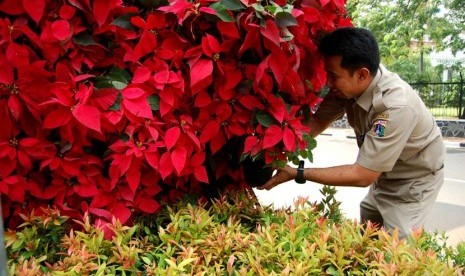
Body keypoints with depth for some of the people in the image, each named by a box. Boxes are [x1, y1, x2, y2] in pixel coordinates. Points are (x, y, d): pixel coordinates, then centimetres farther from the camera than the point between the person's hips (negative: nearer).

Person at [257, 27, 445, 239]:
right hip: (383, 174, 6)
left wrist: (297, 174, -31)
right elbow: (319, 120, -6)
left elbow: (363, 175, -33)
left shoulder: (396, 107, -38)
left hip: (414, 180, -6)